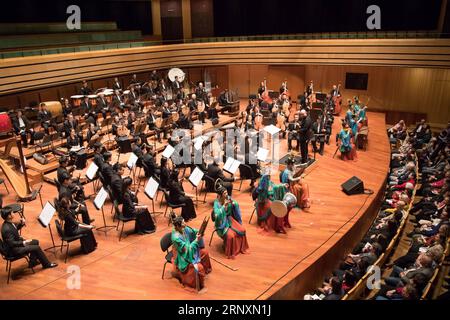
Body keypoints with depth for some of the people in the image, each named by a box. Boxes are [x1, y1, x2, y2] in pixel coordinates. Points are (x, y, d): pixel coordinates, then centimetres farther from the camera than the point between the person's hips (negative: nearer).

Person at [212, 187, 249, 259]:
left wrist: (233, 202, -20)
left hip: (230, 219, 6)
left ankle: (241, 247, 10)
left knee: (242, 230, -10)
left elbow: (236, 205, 0)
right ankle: (230, 252, -4)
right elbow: (217, 215, -32)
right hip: (222, 223, -6)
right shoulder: (217, 203, -20)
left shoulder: (228, 198, -6)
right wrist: (224, 205, -35)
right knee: (230, 235, -26)